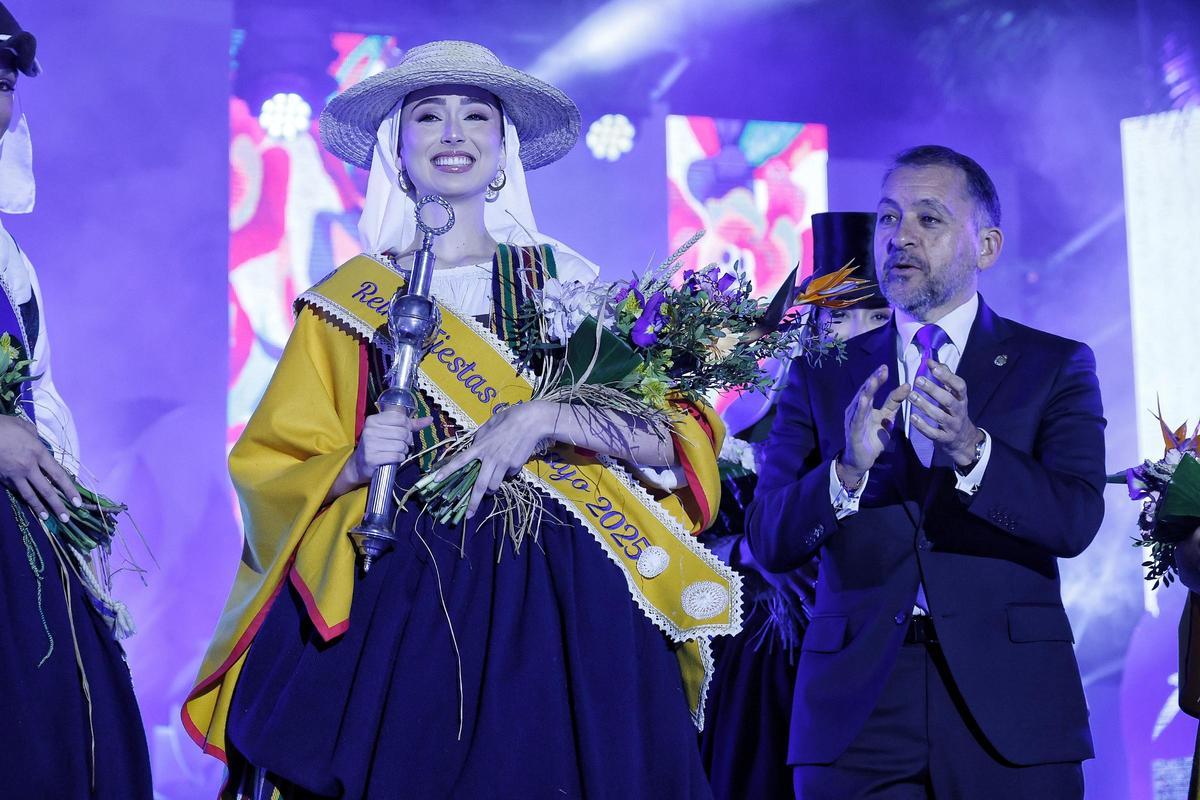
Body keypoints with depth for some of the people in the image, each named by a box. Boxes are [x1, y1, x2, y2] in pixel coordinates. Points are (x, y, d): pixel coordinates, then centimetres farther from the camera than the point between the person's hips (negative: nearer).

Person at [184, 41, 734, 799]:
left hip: (559, 600, 0)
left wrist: (547, 418, -16)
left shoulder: (565, 279, 7)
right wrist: (355, 465, -12)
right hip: (394, 601, 0)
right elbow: (271, 474, 8)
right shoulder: (347, 300, 9)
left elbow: (680, 436, -1)